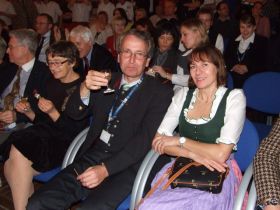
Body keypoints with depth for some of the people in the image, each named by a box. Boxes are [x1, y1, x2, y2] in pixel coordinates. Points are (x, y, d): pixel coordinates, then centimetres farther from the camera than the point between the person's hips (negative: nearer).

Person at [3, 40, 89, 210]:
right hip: (43, 135, 6)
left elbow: (77, 132, -11)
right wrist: (28, 112, 1)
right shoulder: (52, 84, 14)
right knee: (10, 166, -20)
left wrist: (53, 113, -20)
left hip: (64, 144, -6)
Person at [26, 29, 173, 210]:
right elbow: (74, 113, 9)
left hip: (126, 166, -4)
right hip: (92, 157, 5)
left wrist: (106, 168, -20)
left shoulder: (160, 92, 0)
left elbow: (146, 139, -10)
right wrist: (85, 88, -13)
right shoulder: (106, 82, 16)